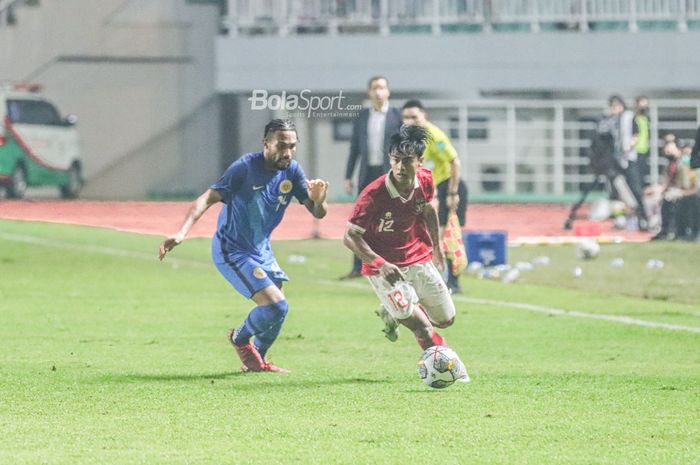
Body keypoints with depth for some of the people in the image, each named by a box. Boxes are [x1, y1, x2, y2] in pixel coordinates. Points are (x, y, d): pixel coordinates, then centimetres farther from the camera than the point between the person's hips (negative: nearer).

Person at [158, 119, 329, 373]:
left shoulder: (292, 171, -5)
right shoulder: (245, 167, -24)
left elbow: (317, 213, -4)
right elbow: (208, 197, -29)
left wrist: (318, 200, -29)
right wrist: (182, 232, -43)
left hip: (261, 249, 8)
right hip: (232, 251, -8)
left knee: (278, 308, 15)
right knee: (276, 305, -16)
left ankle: (256, 359, 39)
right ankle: (240, 338, 13)